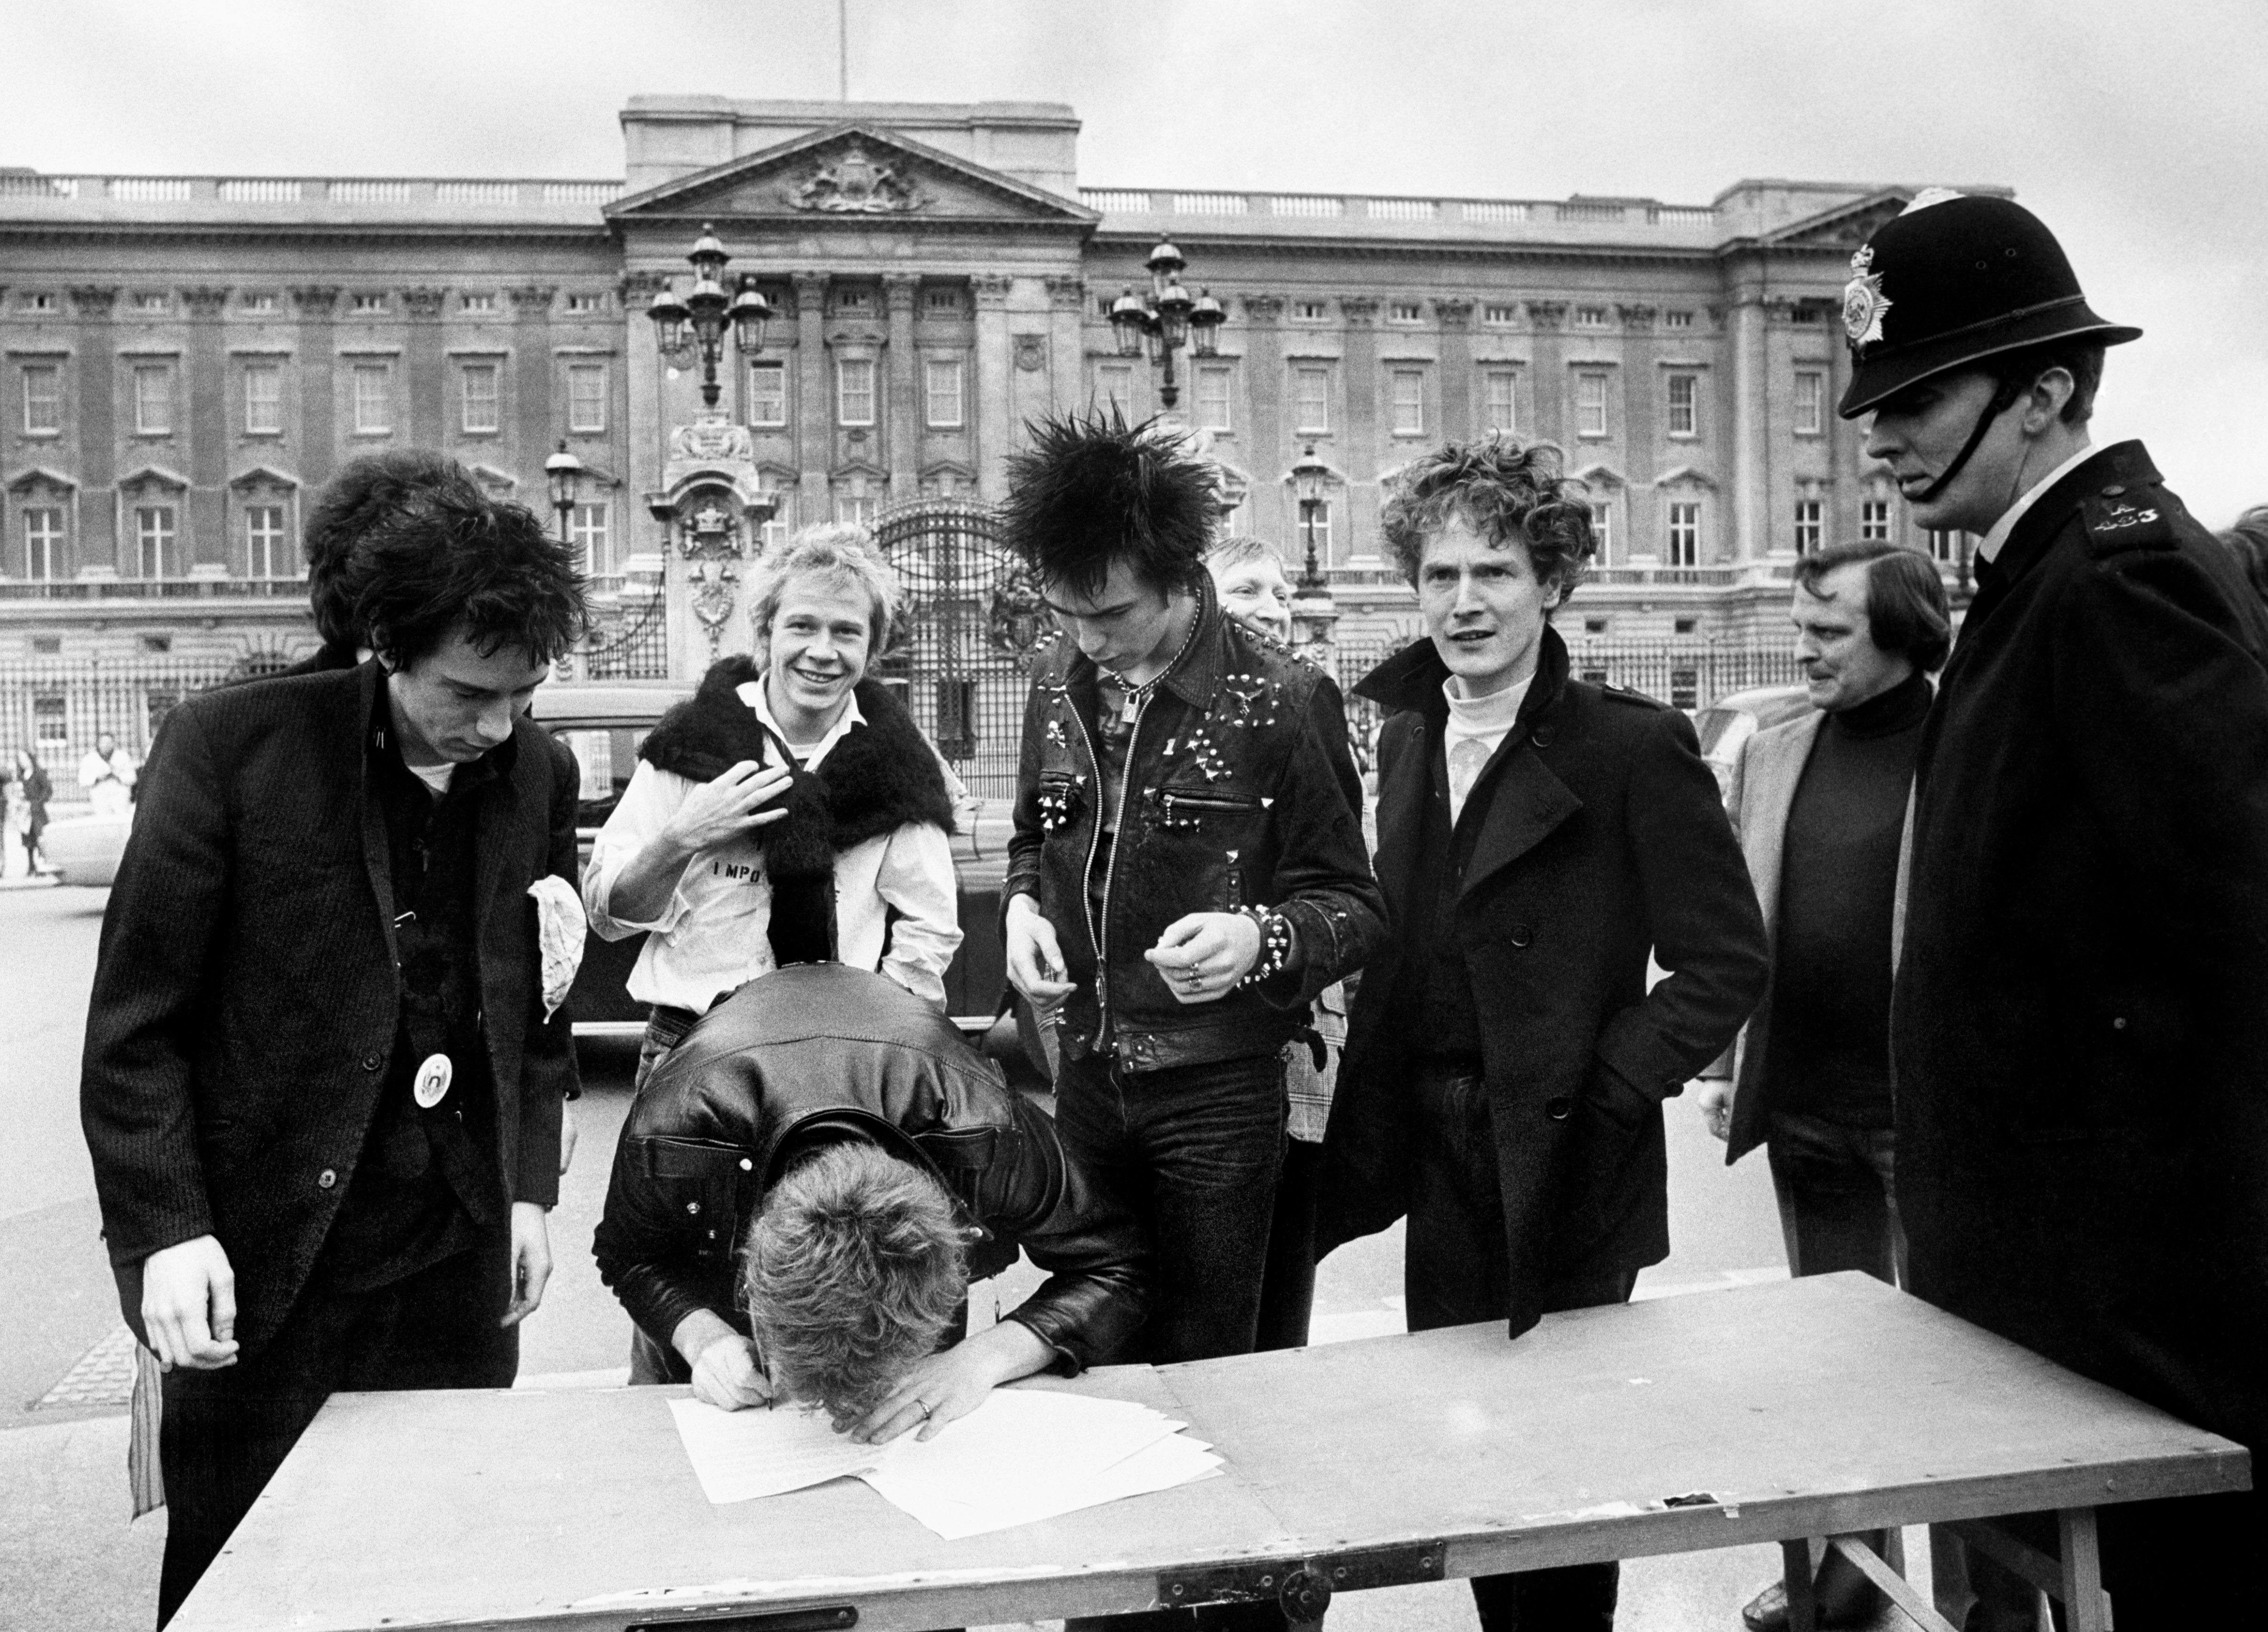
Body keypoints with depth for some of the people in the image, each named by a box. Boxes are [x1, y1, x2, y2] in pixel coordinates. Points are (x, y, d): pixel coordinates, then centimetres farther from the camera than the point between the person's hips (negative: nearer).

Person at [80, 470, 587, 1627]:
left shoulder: (538, 772, 3)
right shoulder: (231, 747, -10)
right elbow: (135, 1021, -7)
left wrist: (530, 1190, 7)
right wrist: (166, 1227, -12)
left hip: (460, 1271, 3)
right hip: (267, 1268, -3)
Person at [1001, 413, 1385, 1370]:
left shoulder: (1279, 700, -13)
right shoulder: (1057, 677, 4)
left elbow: (1351, 906, -8)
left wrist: (1260, 939, -29)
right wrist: (1020, 906, -3)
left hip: (1218, 1092, -4)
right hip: (1086, 1071, 5)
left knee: (1200, 1363, 6)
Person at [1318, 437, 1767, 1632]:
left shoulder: (1632, 746, -12)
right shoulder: (1404, 734, 7)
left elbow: (1727, 961, -11)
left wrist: (1607, 1085, -15)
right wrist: (1379, 1106, 4)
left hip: (1563, 1164, -6)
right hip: (1436, 1153, 6)